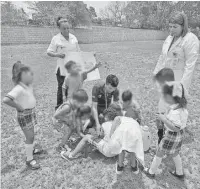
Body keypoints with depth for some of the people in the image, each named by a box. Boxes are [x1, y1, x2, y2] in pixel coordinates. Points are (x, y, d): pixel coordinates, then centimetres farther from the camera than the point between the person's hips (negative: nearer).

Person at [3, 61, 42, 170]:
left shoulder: (28, 86, 0)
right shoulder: (18, 89, -27)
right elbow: (6, 100, -37)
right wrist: (19, 107, -24)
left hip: (31, 112, 8)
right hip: (24, 115, -8)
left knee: (31, 135, 24)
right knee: (30, 137, 1)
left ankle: (31, 149, 47)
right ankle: (29, 160, 16)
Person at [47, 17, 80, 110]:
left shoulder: (73, 38, 6)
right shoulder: (56, 39, -6)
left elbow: (78, 51, 15)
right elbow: (49, 52, -5)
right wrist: (57, 54, -23)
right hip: (62, 68, -4)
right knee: (61, 88, 8)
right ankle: (59, 106, 26)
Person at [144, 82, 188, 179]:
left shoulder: (176, 111, -33)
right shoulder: (180, 106, -6)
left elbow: (176, 128, -34)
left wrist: (164, 119, -32)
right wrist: (165, 117, -1)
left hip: (171, 136, -8)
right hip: (177, 135, 8)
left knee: (159, 154, 11)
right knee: (175, 154, 29)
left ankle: (151, 172, 32)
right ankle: (179, 173, 48)